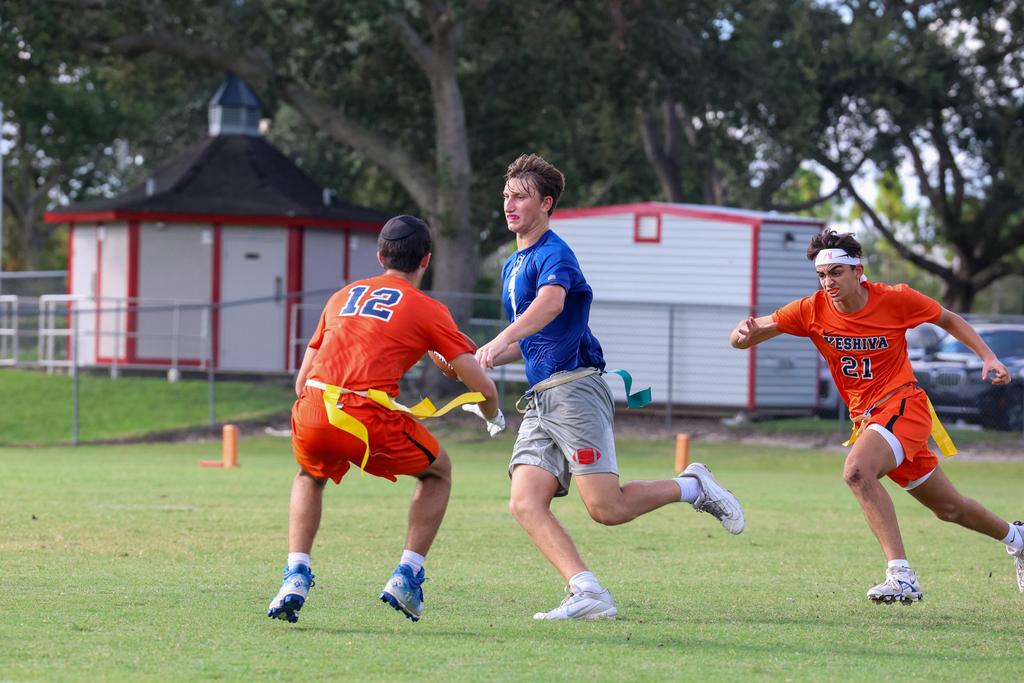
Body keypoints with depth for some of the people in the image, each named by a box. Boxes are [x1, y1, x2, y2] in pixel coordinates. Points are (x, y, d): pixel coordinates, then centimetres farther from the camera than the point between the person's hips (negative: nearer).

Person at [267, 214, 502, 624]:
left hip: (310, 412, 4)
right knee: (438, 472, 24)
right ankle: (406, 577, 14)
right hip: (368, 419, -4)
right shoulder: (428, 310, 12)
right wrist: (493, 417, 33)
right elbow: (483, 387, 10)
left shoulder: (342, 297, 25)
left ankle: (296, 576, 17)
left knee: (309, 477, 36)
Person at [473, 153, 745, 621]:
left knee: (605, 508, -12)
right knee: (525, 503, -11)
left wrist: (502, 340, -49)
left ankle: (693, 487, 12)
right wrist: (486, 359, 14)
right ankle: (588, 595, -18)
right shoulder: (512, 266, 21)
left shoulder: (553, 254, -9)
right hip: (539, 399, 9)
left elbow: (550, 304, -33)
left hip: (574, 388, -9)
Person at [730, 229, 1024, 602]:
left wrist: (988, 358, -4)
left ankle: (902, 577, -34)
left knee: (857, 470, -33)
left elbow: (949, 320, 7)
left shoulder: (896, 299, -11)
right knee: (949, 508, 19)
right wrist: (745, 332, -32)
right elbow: (741, 340, -8)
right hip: (867, 418, 5)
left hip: (902, 404, -5)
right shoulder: (812, 310, -5)